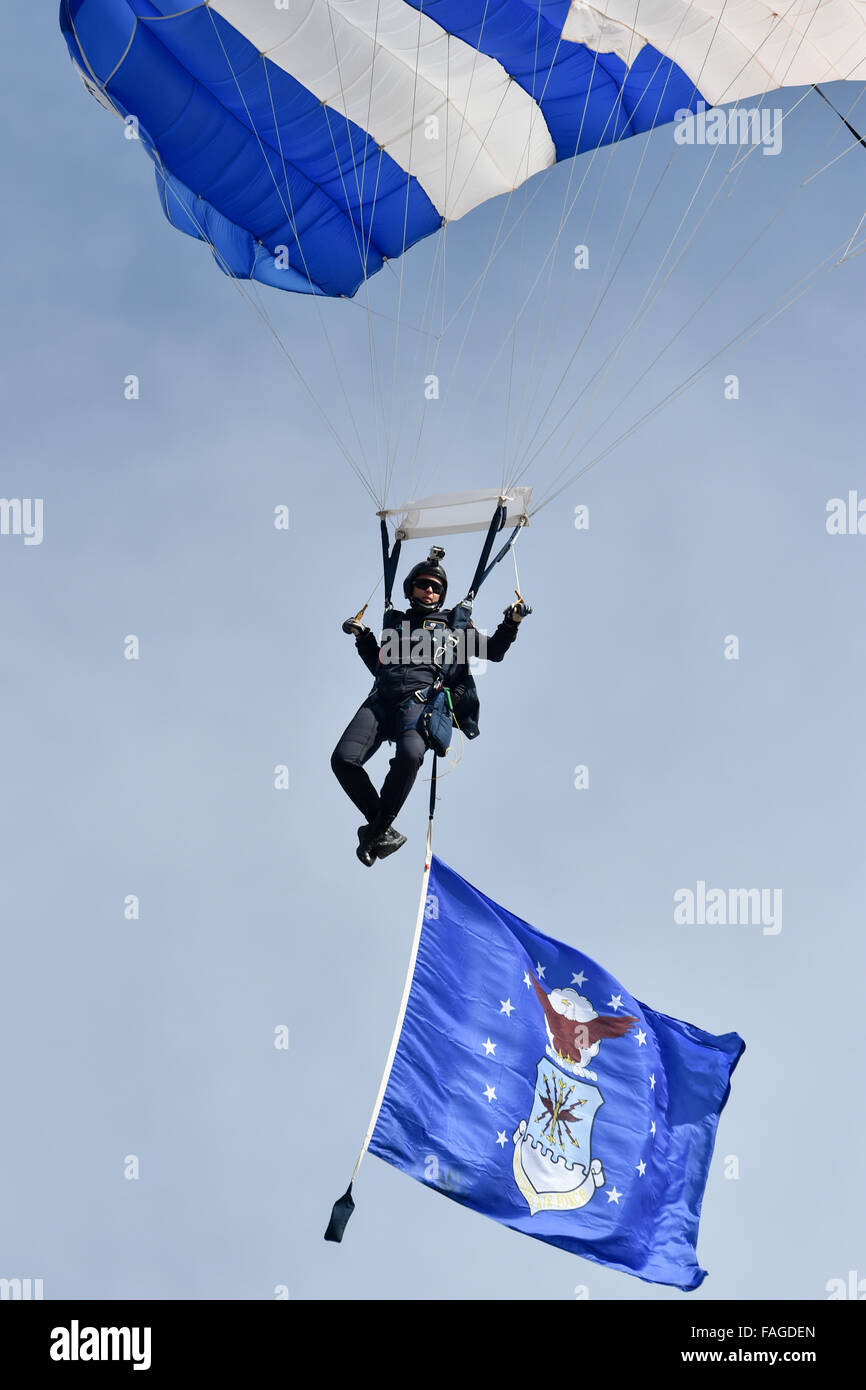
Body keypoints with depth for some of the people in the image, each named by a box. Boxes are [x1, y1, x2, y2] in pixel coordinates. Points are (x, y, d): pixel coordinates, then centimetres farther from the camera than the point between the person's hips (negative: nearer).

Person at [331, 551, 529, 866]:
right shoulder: (396, 622, 30)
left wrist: (511, 624, 10)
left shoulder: (454, 624, 24)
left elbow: (493, 652, 24)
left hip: (420, 698, -3)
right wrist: (362, 637, 26)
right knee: (343, 759, -20)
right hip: (382, 698, 3)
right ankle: (381, 826, -5)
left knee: (409, 755, -36)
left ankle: (377, 830, -20)